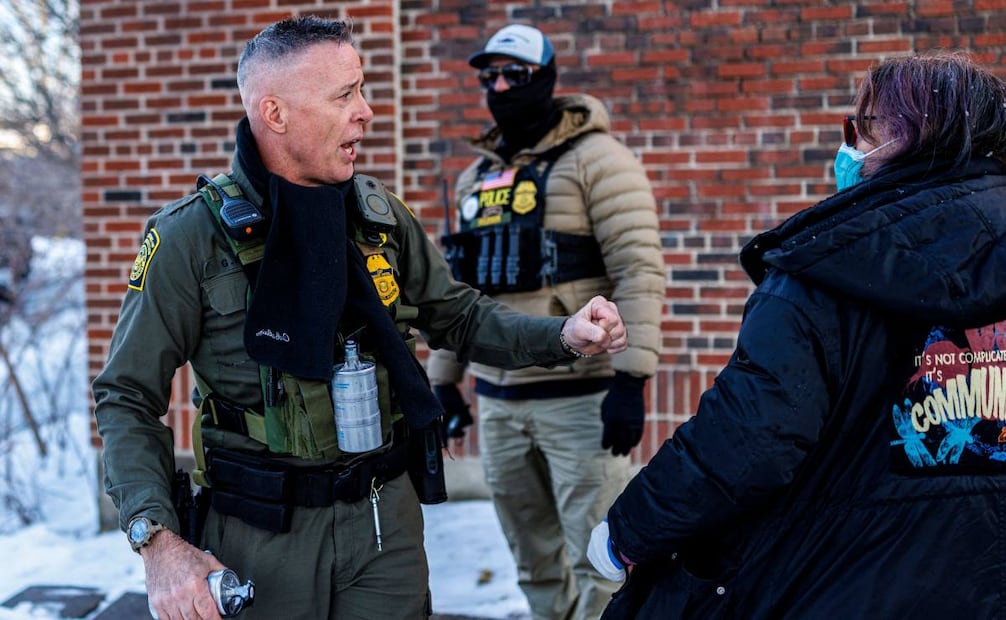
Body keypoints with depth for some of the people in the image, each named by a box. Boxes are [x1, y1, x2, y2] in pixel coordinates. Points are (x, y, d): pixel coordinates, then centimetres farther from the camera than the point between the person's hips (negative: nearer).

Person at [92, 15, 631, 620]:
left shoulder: (379, 214, 2)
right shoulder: (193, 235, -11)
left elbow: (458, 314, 12)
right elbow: (128, 399, -8)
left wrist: (563, 335, -6)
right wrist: (159, 542, -20)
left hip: (385, 519, 4)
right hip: (261, 530, -3)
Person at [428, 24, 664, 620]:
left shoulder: (595, 160, -6)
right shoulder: (476, 176, 16)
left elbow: (639, 270, -14)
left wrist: (631, 378, -21)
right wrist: (443, 378, 19)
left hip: (582, 397, -7)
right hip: (498, 403, 7)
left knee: (596, 565, -5)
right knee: (536, 564, 15)